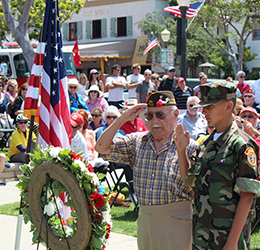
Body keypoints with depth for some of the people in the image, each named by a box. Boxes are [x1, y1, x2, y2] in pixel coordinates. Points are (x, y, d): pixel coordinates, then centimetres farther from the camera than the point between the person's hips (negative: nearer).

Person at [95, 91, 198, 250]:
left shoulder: (190, 147, -5)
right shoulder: (137, 141, 7)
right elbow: (102, 147, 3)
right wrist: (122, 119, -3)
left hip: (177, 221, -4)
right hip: (144, 219, 4)